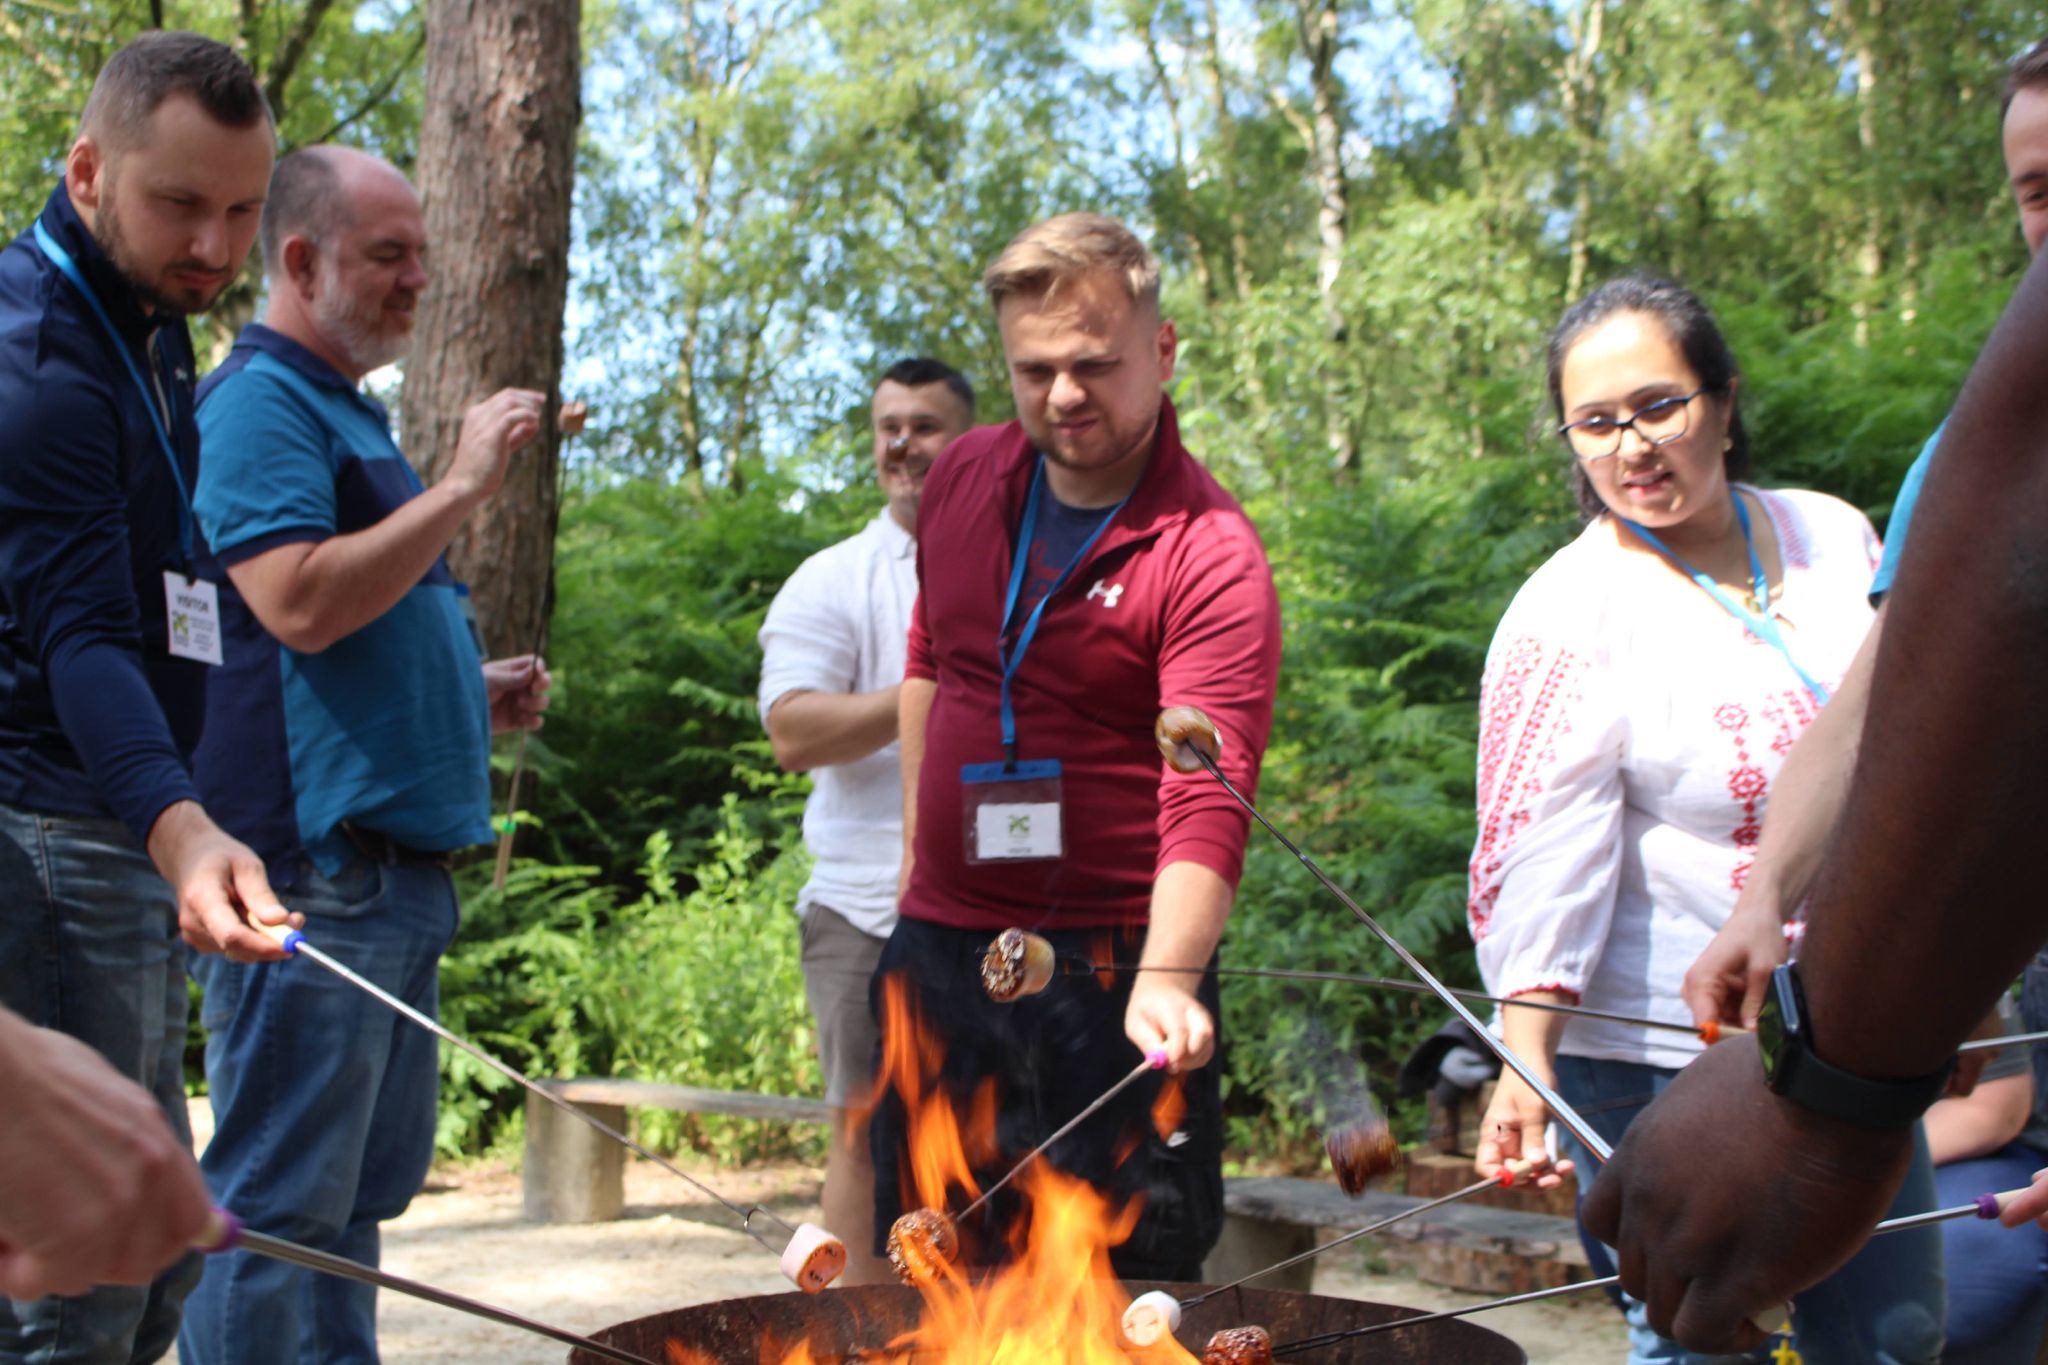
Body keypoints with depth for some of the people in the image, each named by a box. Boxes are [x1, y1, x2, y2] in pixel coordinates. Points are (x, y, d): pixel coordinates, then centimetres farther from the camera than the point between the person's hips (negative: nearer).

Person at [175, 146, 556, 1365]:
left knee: (360, 1190, 15)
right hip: (314, 863, -10)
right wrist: (462, 488, -16)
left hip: (397, 867, 10)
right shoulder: (261, 401, -7)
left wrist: (476, 693, 15)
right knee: (278, 1203, -5)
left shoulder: (349, 416, 23)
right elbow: (300, 603, -22)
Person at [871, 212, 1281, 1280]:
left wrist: (1167, 977, -41)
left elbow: (1206, 800, -27)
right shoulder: (963, 477, 2)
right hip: (939, 942, 6)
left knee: (1137, 1276, 5)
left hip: (1116, 961, -5)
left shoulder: (1210, 552, -17)